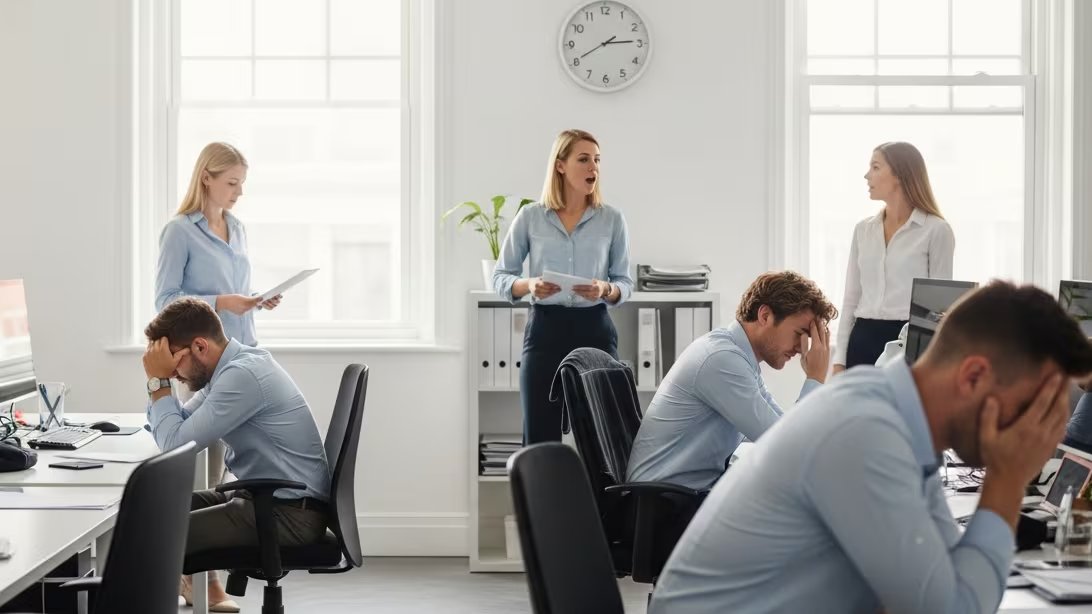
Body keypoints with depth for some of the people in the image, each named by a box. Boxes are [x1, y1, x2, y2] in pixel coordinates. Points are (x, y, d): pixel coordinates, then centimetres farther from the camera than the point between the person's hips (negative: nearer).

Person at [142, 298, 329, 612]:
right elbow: (177, 426, 15)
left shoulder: (242, 375, -22)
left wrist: (158, 381, -9)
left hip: (290, 513, -10)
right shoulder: (232, 365, 9)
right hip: (266, 496, 10)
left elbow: (177, 443, -20)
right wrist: (159, 380, 1)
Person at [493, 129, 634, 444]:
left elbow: (625, 282, 7)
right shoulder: (530, 217, 2)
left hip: (594, 330, 1)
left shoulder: (612, 219, 4)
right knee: (540, 436, -2)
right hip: (545, 330, 0)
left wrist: (605, 290, -15)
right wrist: (528, 285, -15)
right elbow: (500, 277, 6)